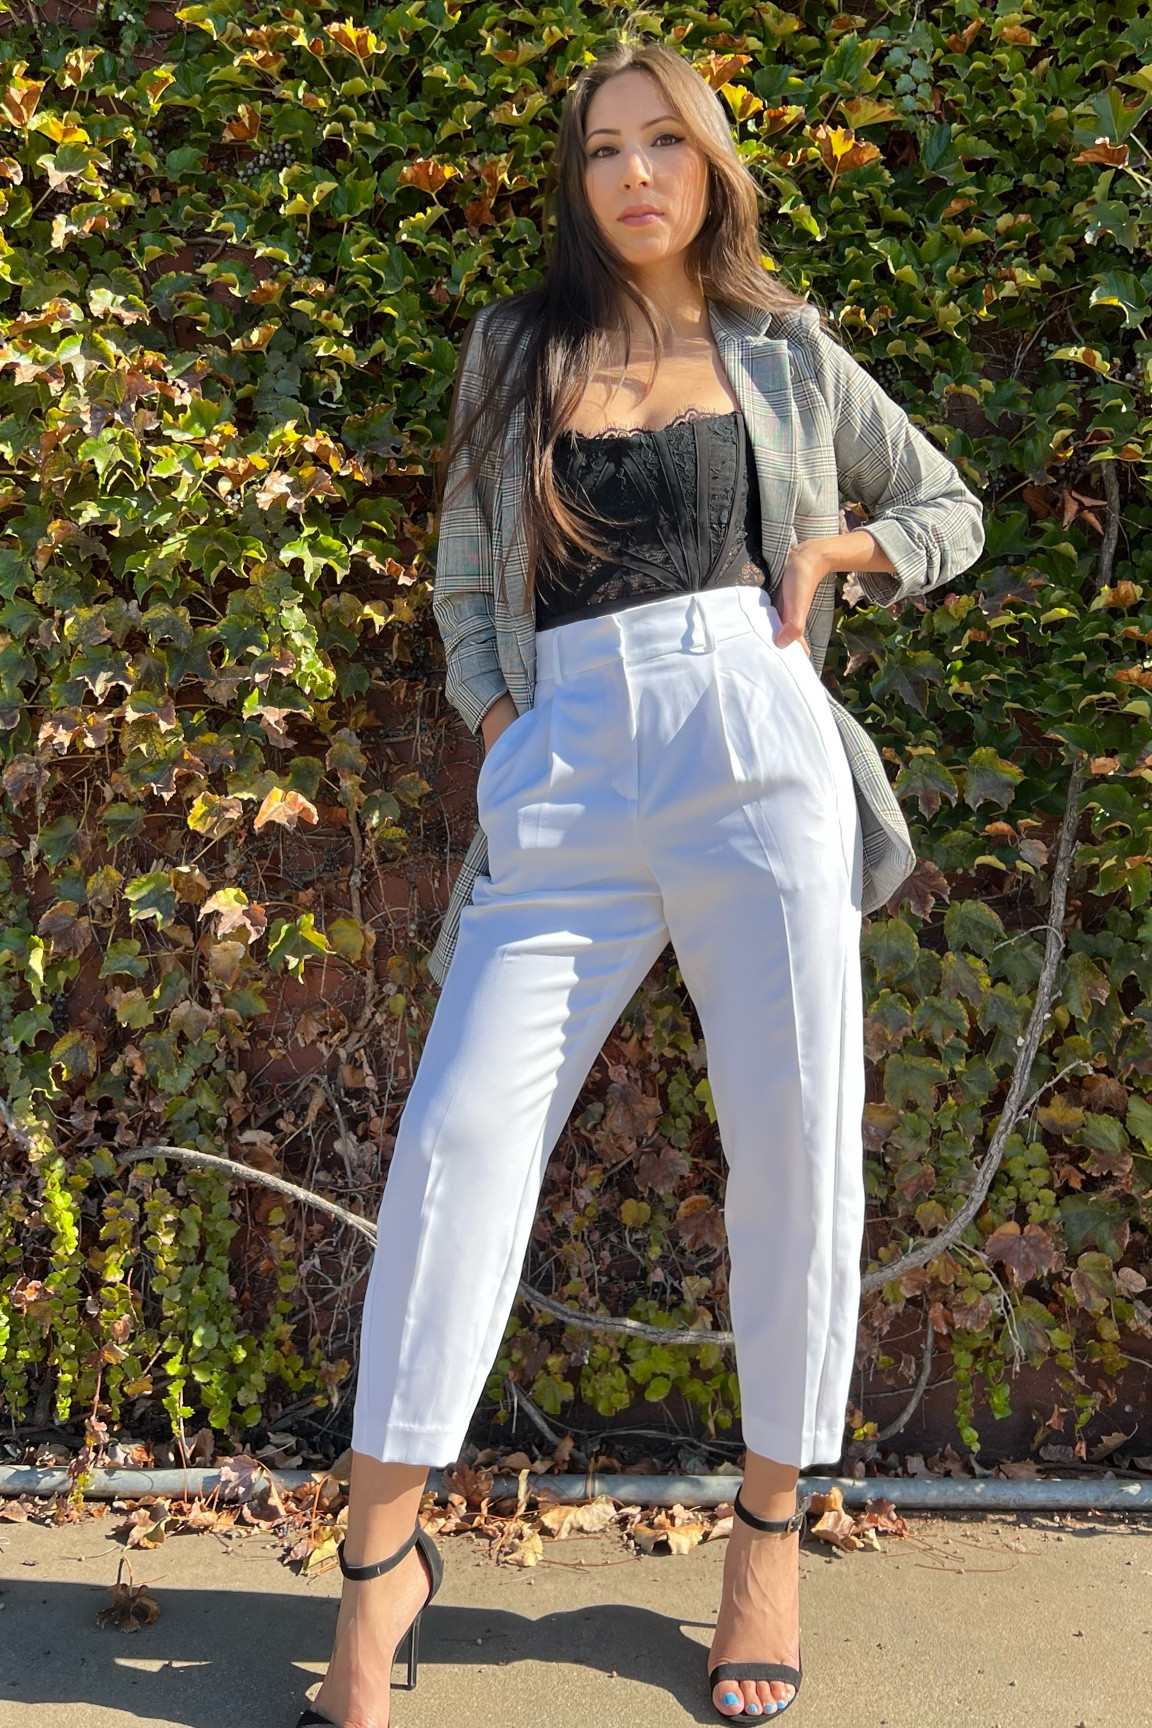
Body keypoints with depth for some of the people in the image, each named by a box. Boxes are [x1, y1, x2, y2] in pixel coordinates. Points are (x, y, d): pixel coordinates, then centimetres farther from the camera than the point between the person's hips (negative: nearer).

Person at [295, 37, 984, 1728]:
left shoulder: (785, 351, 16)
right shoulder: (513, 350, 17)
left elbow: (949, 511, 24)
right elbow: (464, 585, 18)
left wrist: (833, 549, 4)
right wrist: (499, 737, 3)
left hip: (754, 754, 0)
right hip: (561, 782, 0)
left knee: (797, 1143, -3)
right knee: (462, 1128, -10)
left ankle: (772, 1523, 17)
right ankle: (382, 1550, 3)